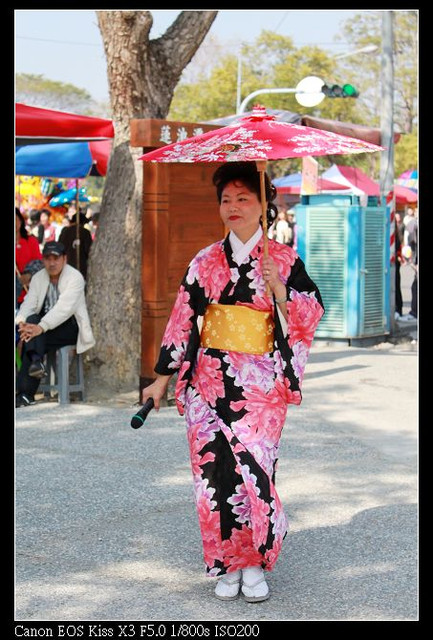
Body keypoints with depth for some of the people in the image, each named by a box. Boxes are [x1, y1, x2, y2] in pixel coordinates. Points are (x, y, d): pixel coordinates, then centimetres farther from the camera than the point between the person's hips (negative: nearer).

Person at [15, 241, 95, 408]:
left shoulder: (75, 277, -10)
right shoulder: (38, 278, 9)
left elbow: (64, 308, -24)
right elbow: (29, 303, -3)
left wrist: (41, 327, -37)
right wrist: (20, 321, -26)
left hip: (71, 326, -5)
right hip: (44, 323, 5)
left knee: (32, 339, -28)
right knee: (32, 319, -28)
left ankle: (25, 393, -32)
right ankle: (36, 361, -43)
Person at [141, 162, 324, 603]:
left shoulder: (284, 260, 3)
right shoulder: (205, 263, 7)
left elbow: (309, 318, 1)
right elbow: (182, 320, 9)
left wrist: (279, 290, -15)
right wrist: (163, 378, 9)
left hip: (262, 385, -2)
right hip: (210, 381, 2)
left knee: (254, 465, -8)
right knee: (215, 466, -3)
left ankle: (255, 564, 7)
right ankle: (227, 565, 9)